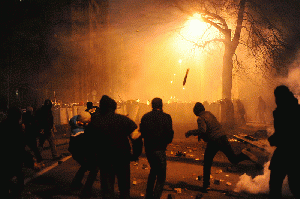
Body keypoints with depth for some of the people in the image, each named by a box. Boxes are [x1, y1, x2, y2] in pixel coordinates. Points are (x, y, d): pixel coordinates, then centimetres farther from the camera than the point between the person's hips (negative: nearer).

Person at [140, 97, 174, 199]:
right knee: (161, 176, 6)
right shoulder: (166, 117, -10)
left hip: (148, 149, 6)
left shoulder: (145, 117, 2)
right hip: (159, 150, -6)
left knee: (153, 170, 27)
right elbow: (169, 134, -11)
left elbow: (141, 133, 5)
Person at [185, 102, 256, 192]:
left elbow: (202, 130, -26)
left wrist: (190, 132, -13)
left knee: (207, 164, 12)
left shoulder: (200, 118, -8)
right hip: (223, 138, 6)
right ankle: (243, 155, -20)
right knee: (234, 160, 11)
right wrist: (201, 135, 27)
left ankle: (206, 185, 12)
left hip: (213, 142, -6)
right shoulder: (209, 114, 15)